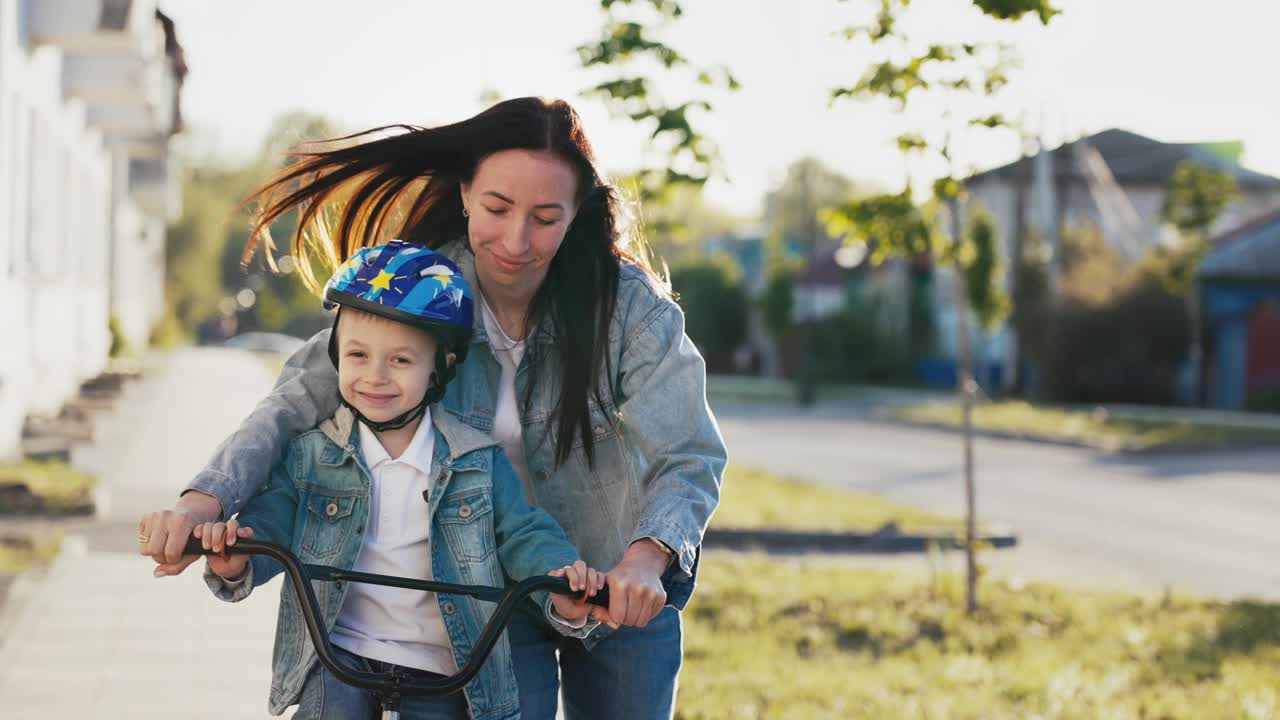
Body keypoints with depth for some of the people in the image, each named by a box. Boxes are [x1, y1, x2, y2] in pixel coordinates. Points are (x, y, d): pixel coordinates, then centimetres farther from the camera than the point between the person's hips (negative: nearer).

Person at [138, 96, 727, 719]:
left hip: (623, 590, 0)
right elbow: (302, 397, -22)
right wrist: (202, 500, -39)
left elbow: (689, 458, -26)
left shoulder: (629, 304, -22)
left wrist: (645, 558, -46)